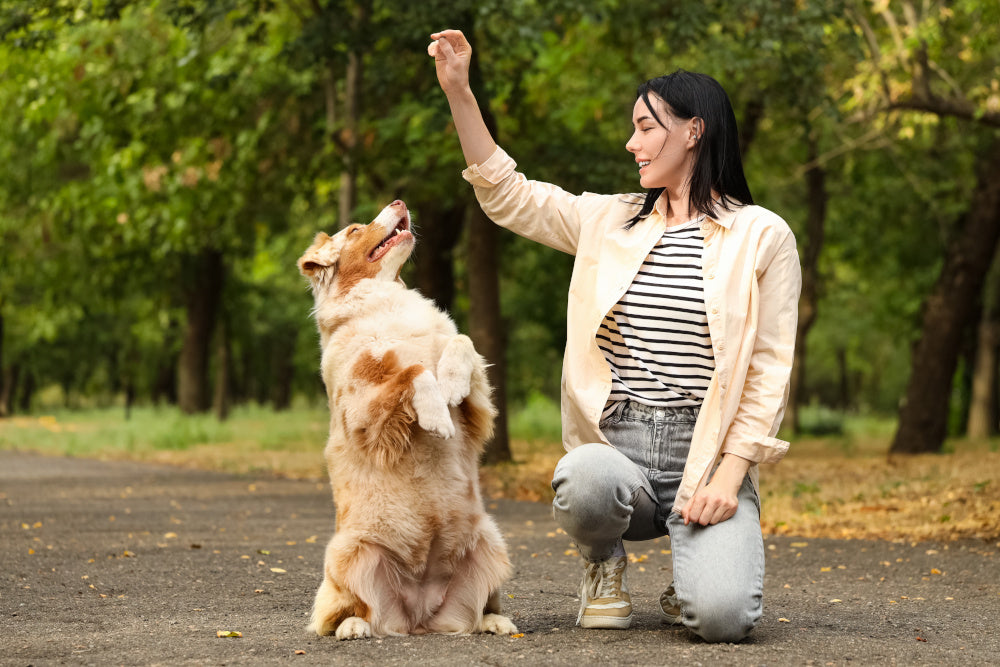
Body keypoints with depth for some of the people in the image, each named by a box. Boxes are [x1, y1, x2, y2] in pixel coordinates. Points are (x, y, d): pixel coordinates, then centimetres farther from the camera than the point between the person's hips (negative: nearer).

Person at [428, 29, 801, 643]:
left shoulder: (762, 236, 2)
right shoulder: (609, 222, 14)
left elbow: (770, 370, -2)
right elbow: (507, 195, 15)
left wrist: (729, 476, -13)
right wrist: (458, 90, 7)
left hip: (707, 455, -3)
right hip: (614, 447, 3)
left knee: (722, 616, -27)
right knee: (583, 480, -36)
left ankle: (696, 575, 13)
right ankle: (606, 562, 1)